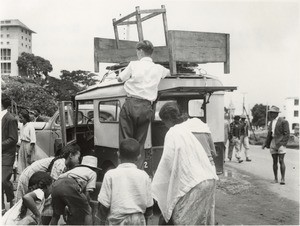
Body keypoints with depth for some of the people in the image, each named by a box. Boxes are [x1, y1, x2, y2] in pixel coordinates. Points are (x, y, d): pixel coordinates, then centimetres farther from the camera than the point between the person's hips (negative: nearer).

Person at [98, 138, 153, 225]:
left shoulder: (110, 175, -6)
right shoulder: (144, 176, 1)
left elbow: (104, 206, -6)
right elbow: (149, 208, 4)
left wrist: (102, 221, 10)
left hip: (117, 221, -3)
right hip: (139, 221, 3)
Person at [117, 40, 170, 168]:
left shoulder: (134, 65, 2)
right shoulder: (158, 68, 14)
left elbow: (119, 79, 12)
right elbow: (168, 72, 36)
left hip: (131, 103, -3)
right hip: (146, 108, 3)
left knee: (125, 140, 2)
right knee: (140, 143, 9)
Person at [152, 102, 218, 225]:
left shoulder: (172, 133, -9)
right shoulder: (188, 128, 12)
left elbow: (167, 162, -9)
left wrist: (154, 188, 2)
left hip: (193, 184, -8)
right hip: (208, 180, 8)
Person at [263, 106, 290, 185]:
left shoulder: (283, 121, -7)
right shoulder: (272, 122, 15)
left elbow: (287, 134, -10)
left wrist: (283, 144, -18)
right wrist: (266, 144, 12)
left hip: (281, 143, -6)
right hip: (273, 142, 6)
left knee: (281, 161, -10)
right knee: (275, 161, 6)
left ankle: (283, 179, -5)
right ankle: (275, 178, 11)